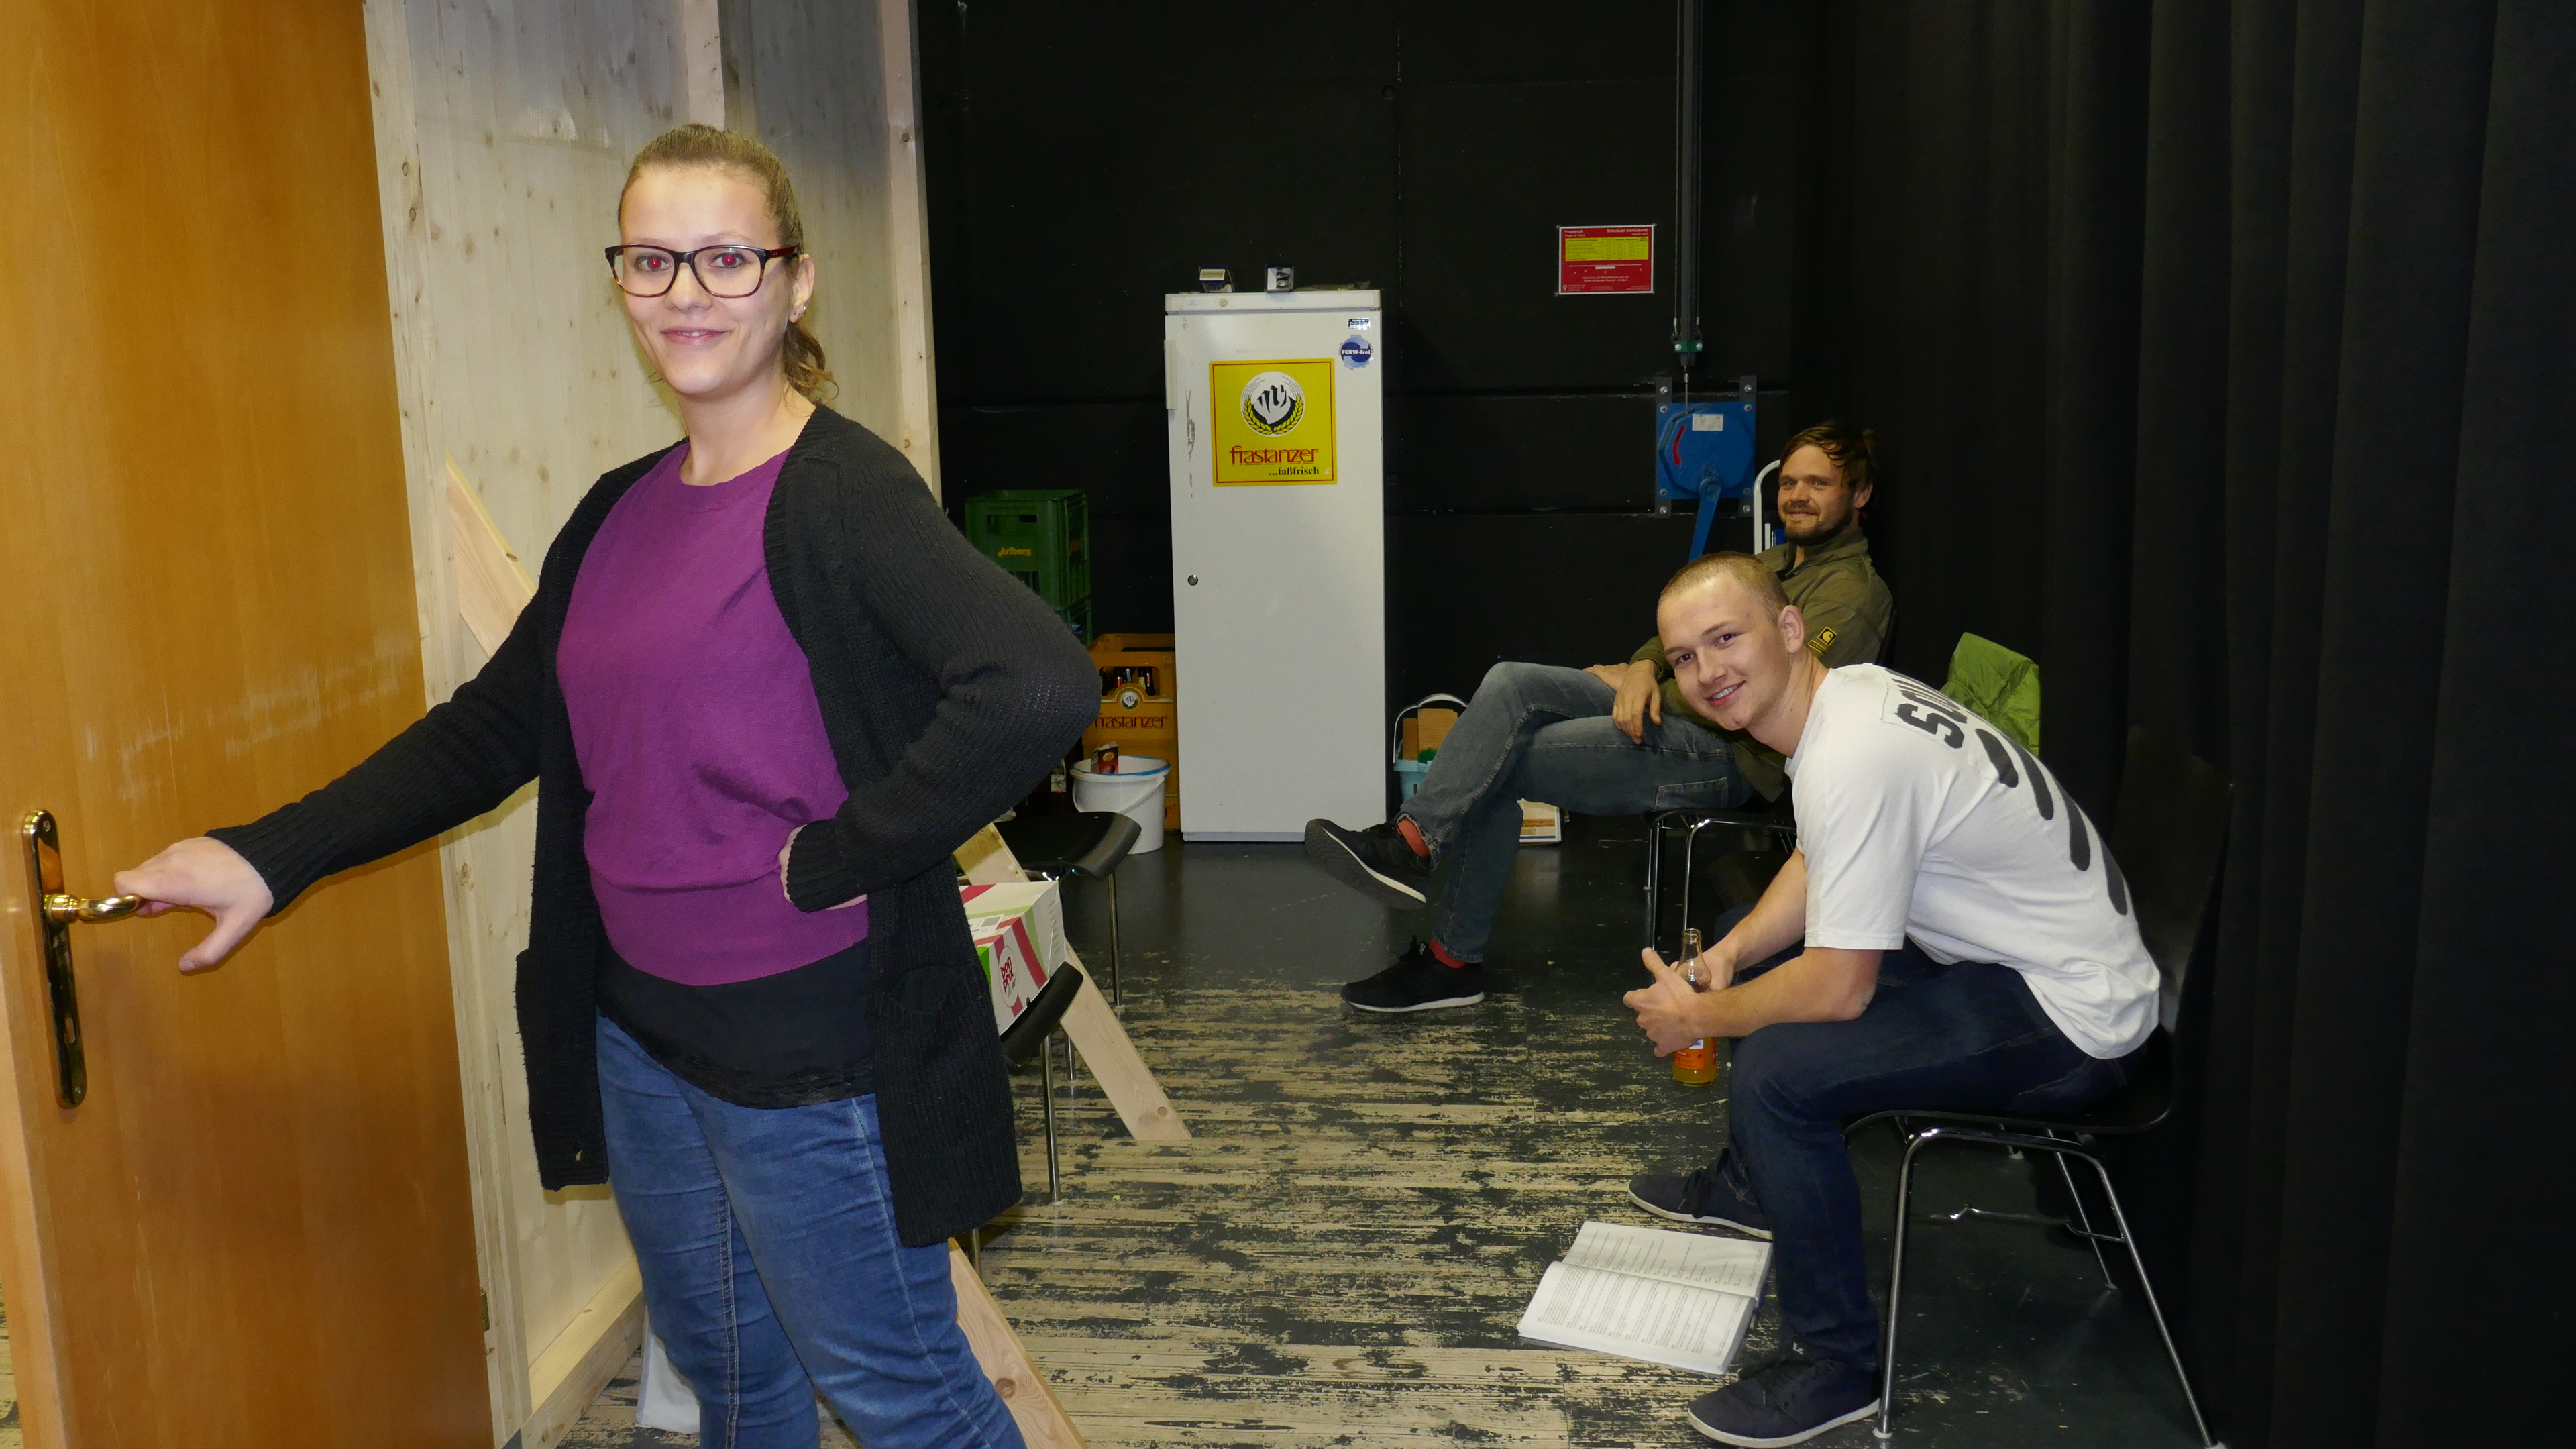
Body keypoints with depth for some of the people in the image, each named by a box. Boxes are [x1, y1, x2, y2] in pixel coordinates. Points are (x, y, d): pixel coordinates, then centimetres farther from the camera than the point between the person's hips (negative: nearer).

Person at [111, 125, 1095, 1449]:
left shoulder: (840, 493, -17)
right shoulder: (621, 511, 8)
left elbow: (1038, 686, -32)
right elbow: (495, 726, 17)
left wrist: (835, 858, -24)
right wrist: (271, 855, 13)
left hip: (809, 1042, -7)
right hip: (637, 1028, 8)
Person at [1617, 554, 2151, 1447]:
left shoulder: (1855, 757, -29)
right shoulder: (1851, 691, 2)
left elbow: (1840, 990, -26)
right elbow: (1816, 868, 18)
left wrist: (1697, 1019, -10)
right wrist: (1730, 955, 2)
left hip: (2071, 1021, -11)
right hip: (2006, 952, 11)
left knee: (1777, 1071, -27)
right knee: (1749, 947, 21)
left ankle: (1837, 1367, -9)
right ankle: (1751, 1187, 40)